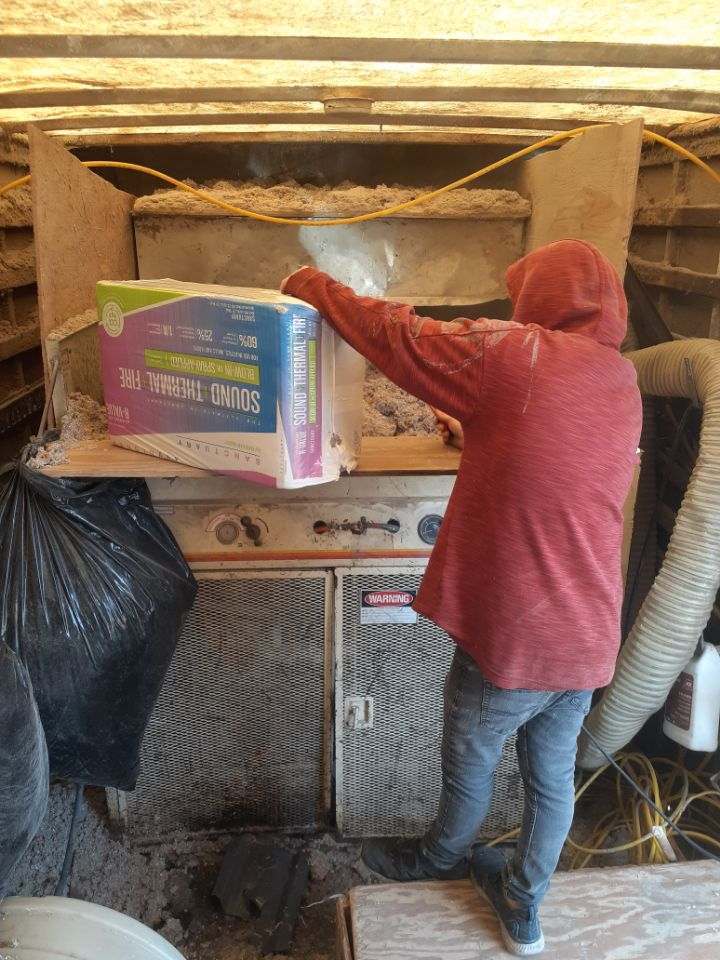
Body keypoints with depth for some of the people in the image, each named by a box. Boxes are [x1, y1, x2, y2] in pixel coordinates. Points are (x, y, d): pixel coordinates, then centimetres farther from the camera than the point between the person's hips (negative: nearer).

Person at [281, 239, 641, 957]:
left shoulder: (510, 355, -16)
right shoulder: (621, 380, 5)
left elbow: (395, 335, -8)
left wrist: (315, 286, 6)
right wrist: (478, 433, 23)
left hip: (511, 639, -6)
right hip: (588, 637, 6)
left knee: (470, 764, 21)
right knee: (552, 775, 22)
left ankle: (439, 858, 50)